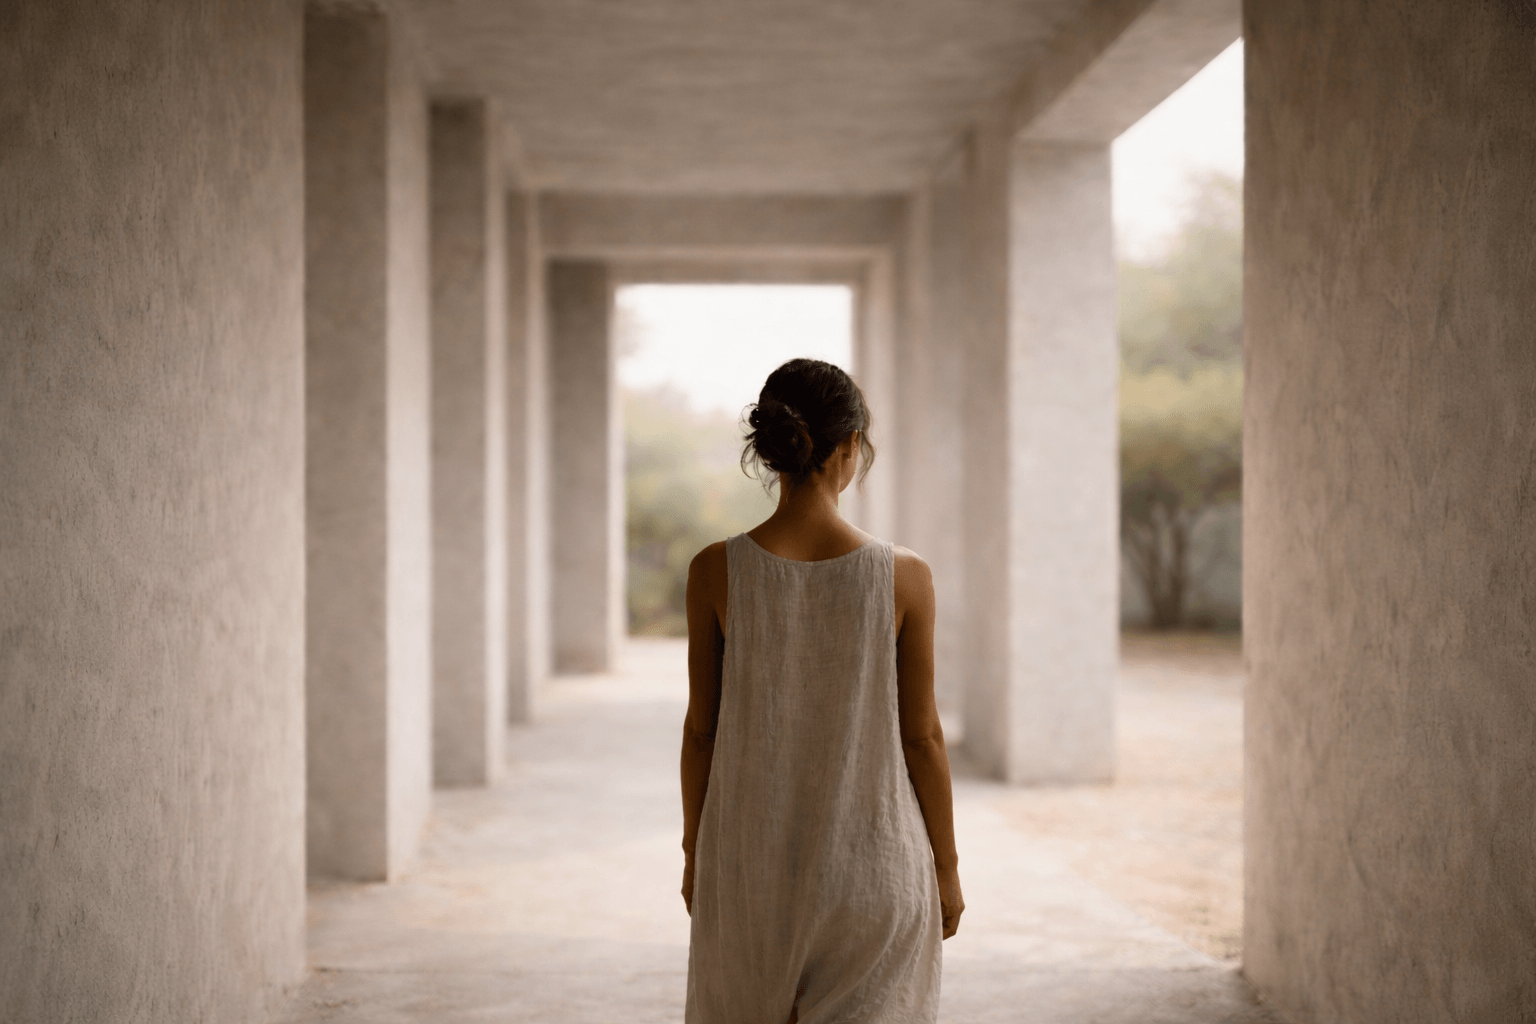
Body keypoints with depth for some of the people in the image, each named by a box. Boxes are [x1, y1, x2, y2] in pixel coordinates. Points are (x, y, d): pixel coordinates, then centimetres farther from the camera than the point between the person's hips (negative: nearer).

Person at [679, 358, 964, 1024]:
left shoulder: (715, 572, -10)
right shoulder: (904, 578, -12)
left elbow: (701, 729, -3)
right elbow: (922, 736, -6)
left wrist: (695, 853, 10)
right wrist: (946, 867, 6)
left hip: (751, 859, 1)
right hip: (873, 862, -1)